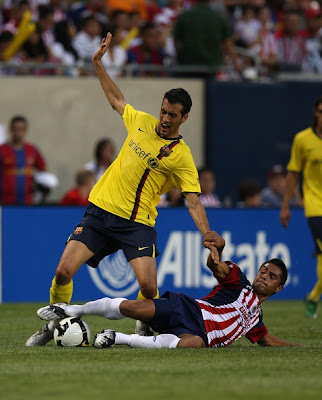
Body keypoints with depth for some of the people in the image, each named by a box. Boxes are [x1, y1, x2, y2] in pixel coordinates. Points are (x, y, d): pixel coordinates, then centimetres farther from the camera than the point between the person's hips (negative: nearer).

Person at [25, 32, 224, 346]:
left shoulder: (182, 157, -8)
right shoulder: (141, 122, 4)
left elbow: (194, 203, -10)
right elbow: (115, 98, 23)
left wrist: (209, 239, -22)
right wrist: (98, 63, 20)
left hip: (137, 223, -3)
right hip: (100, 211, 3)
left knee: (148, 287, -18)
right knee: (64, 272, -9)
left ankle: (145, 328, 14)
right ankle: (53, 326, 13)